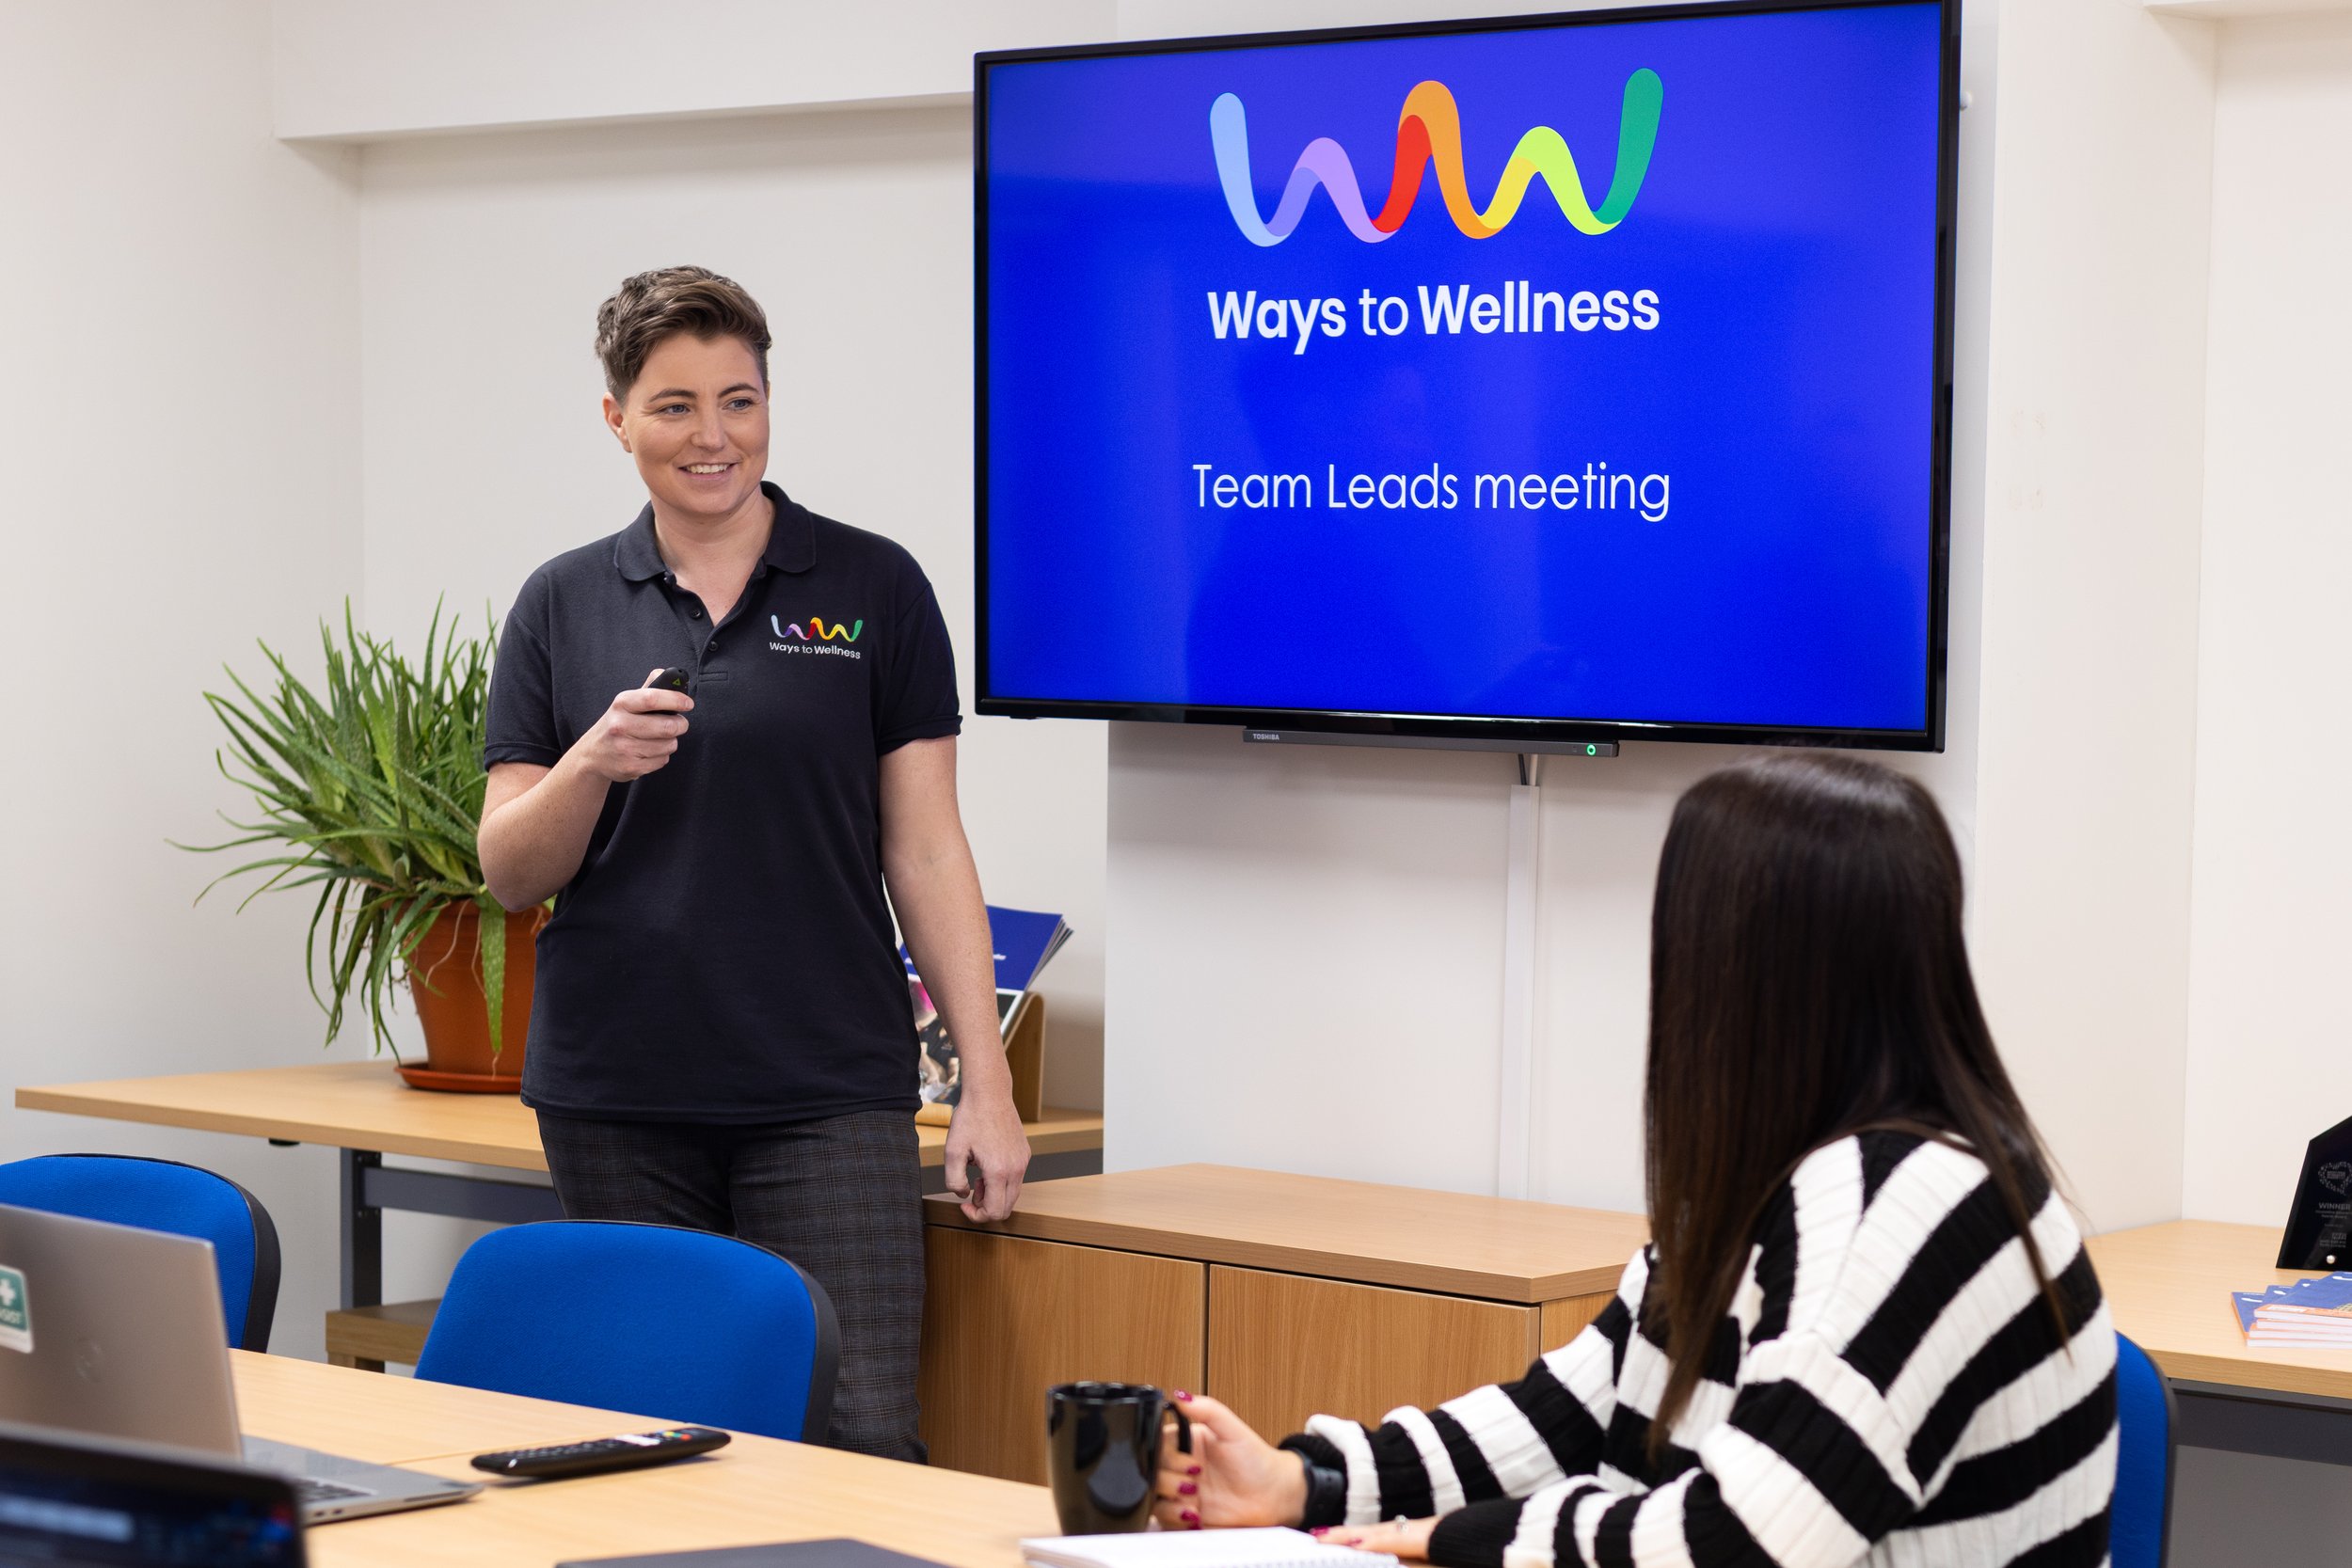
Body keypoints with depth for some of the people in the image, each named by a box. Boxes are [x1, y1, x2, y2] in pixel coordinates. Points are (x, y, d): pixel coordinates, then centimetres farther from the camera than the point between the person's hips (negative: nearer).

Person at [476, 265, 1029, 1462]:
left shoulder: (872, 588, 3)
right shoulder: (563, 608, 7)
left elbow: (925, 849, 2)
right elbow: (510, 872, 5)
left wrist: (987, 1088, -4)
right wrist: (591, 765, -16)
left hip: (827, 1092, -2)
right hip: (615, 1099, 2)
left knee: (860, 1431, -10)